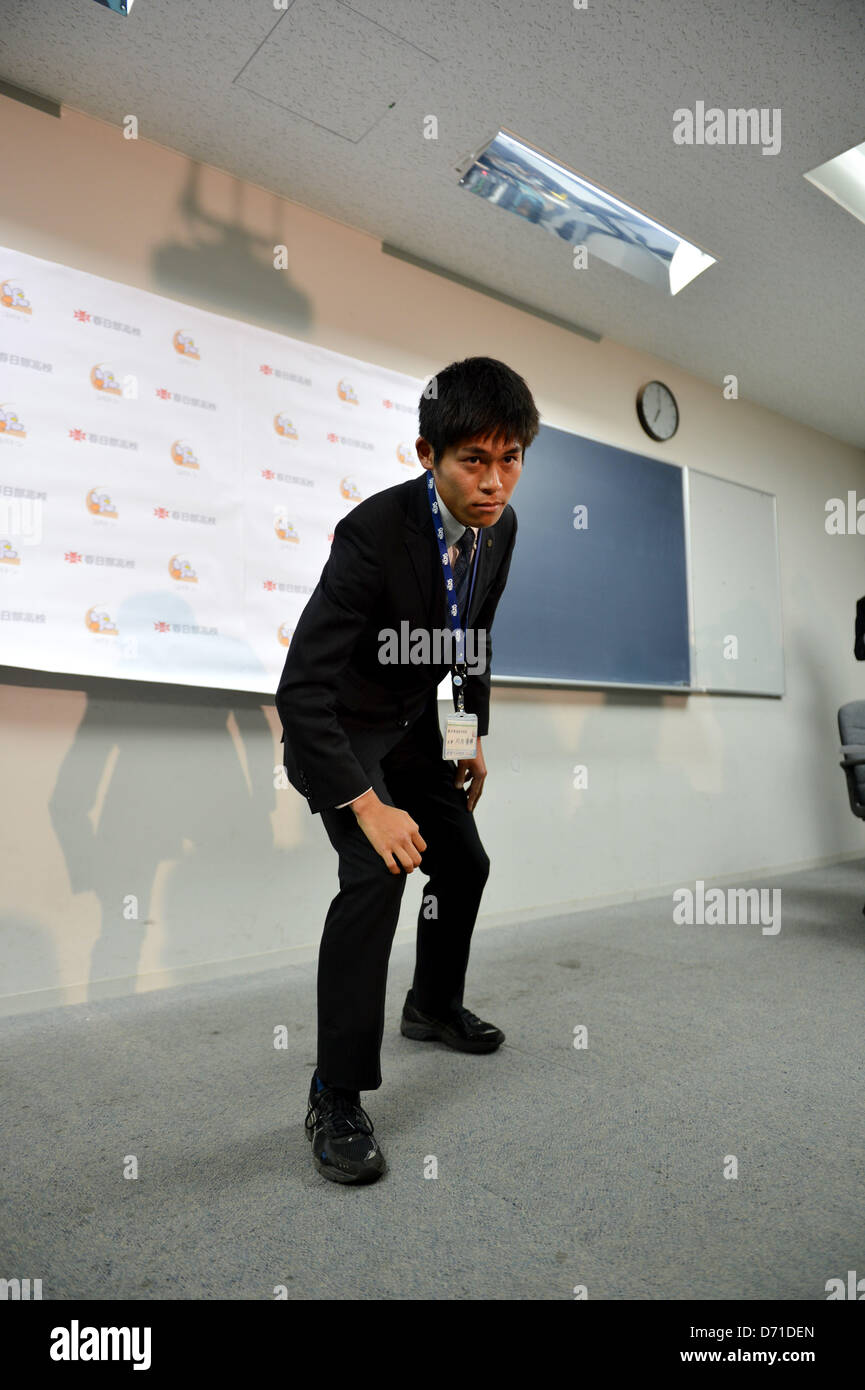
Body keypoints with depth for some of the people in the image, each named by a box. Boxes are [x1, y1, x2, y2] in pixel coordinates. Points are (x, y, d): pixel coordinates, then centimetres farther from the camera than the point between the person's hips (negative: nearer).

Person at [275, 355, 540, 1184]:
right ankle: (335, 1099, -7)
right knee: (376, 874, -24)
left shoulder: (499, 525, -8)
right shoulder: (374, 531, -31)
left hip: (414, 725, 8)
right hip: (338, 730, -7)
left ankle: (433, 1006, 39)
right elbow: (300, 687, -33)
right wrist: (366, 806, -34)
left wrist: (473, 733, 8)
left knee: (464, 864, 13)